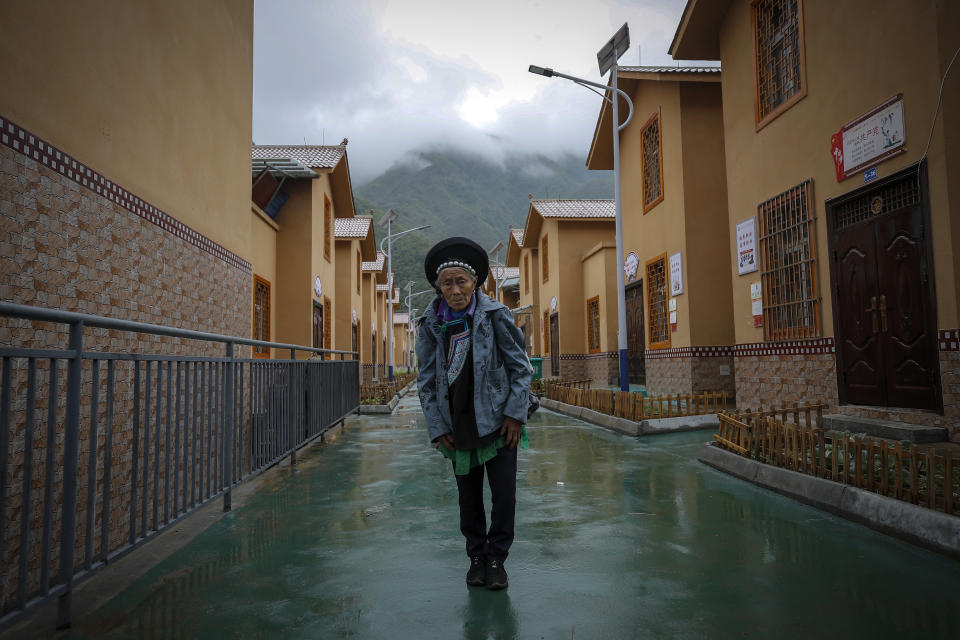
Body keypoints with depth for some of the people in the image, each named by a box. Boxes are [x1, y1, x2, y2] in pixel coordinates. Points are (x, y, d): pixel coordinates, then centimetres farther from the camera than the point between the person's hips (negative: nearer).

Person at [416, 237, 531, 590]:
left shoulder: (496, 316, -7)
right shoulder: (430, 324, -1)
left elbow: (519, 367, -2)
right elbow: (427, 381, 5)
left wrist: (514, 414, -9)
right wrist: (437, 428, 0)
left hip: (497, 422, -2)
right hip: (457, 427, 2)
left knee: (504, 494, 1)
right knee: (469, 497, 12)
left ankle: (496, 558, 22)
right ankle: (477, 556, 31)